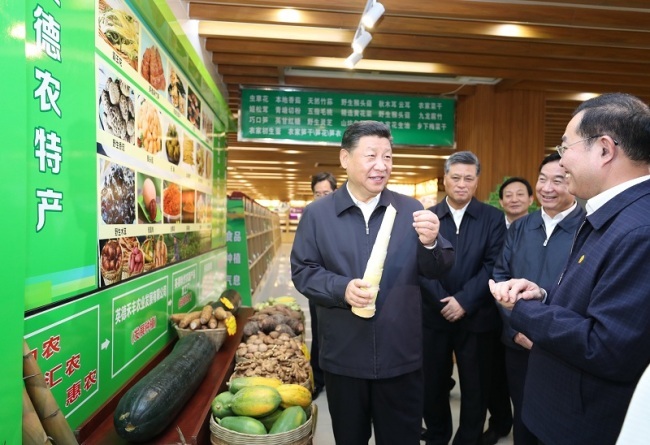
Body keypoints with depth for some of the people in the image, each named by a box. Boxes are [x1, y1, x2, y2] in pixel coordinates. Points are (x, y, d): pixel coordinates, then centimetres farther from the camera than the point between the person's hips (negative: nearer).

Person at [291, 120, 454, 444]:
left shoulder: (411, 209, 0)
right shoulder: (316, 214, -3)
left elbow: (438, 270, 0)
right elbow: (302, 271, -3)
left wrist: (430, 243, -22)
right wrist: (342, 289, -20)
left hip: (401, 356, 1)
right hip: (343, 357, 0)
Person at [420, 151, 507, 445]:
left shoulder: (493, 217, 0)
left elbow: (493, 266, -8)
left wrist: (463, 301, -16)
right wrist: (442, 302, -14)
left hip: (476, 317, -1)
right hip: (433, 314, 1)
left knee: (475, 387, 12)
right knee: (433, 384, 14)